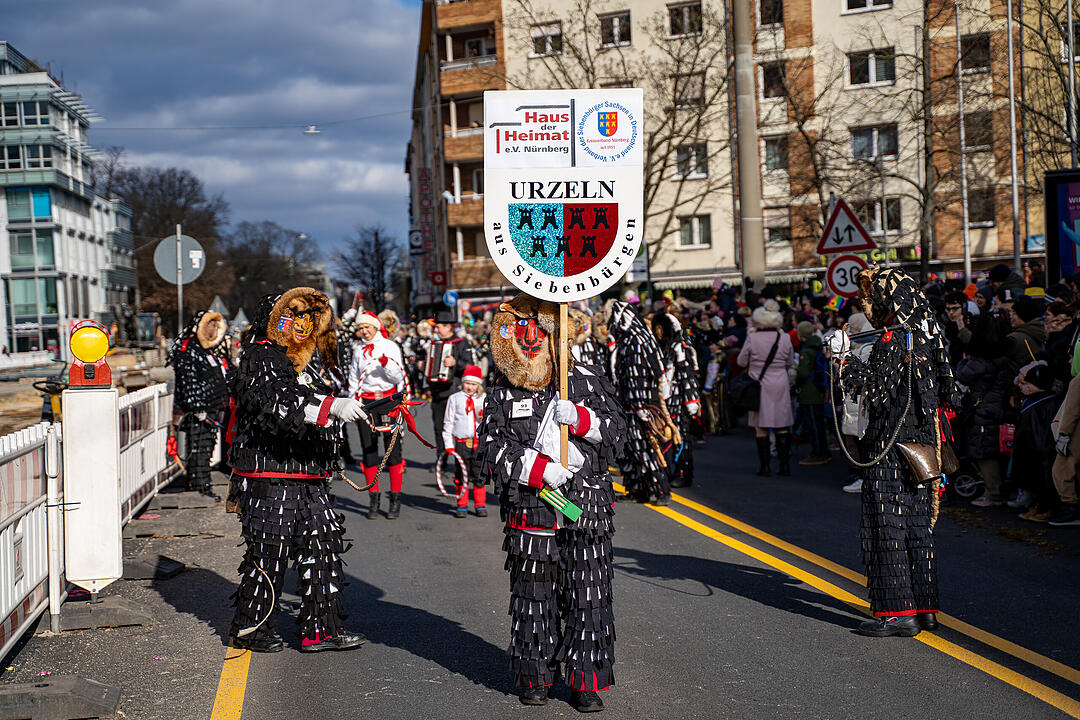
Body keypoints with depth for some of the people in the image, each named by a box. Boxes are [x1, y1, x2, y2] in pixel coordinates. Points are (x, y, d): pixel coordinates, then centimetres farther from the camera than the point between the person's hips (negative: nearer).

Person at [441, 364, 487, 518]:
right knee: (461, 474, 3)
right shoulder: (455, 399, 6)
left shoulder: (484, 400, 9)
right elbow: (448, 423, 7)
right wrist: (448, 444, 2)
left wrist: (486, 417, -13)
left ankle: (480, 505, 14)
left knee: (479, 475, 4)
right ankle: (462, 505, 13)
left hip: (480, 442, 1)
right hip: (461, 442, -1)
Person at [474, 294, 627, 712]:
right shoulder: (502, 397, 6)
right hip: (531, 516, 0)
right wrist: (541, 469, -14)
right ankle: (536, 677, 20)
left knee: (588, 597, 1)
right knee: (534, 599, 7)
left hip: (586, 510, 0)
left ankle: (586, 682, 9)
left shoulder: (586, 383, 6)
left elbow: (617, 433, 4)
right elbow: (493, 453, -2)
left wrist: (580, 418, -14)